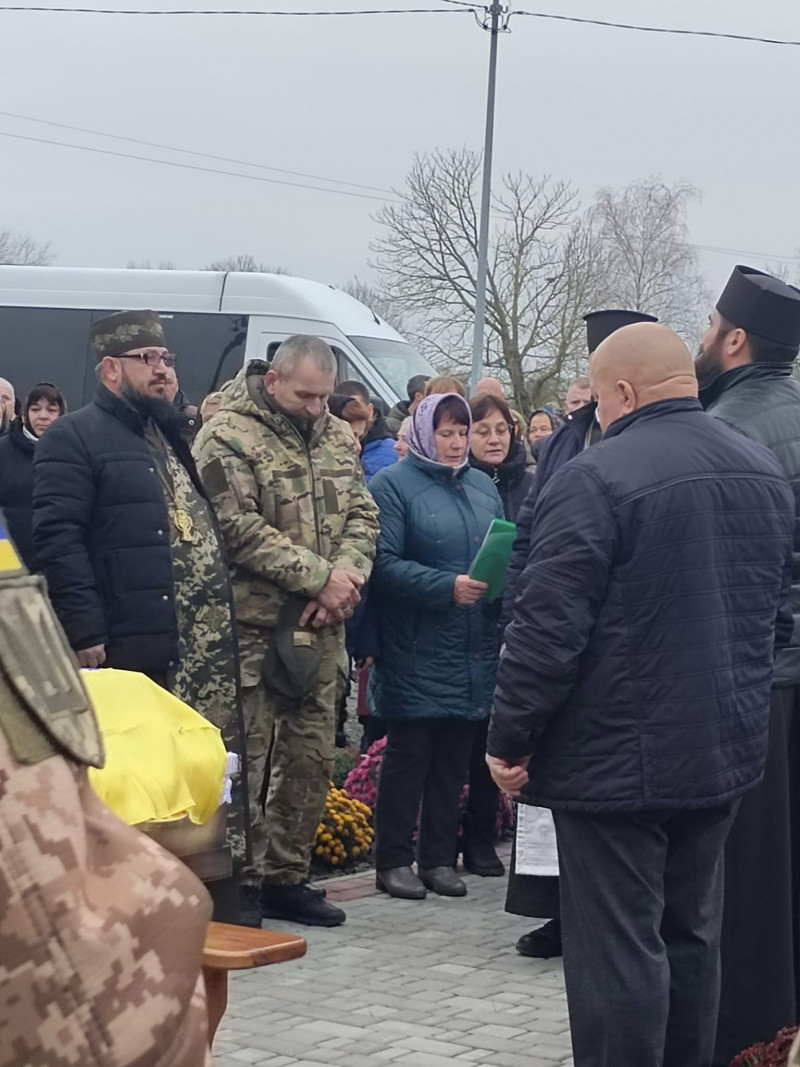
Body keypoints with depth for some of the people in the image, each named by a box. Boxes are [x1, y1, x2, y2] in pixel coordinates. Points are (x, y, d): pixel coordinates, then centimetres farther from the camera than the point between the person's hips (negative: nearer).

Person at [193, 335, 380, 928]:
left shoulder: (338, 438, 13)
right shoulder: (229, 437, -9)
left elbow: (362, 516, 13)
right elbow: (240, 530, -17)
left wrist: (346, 575, -8)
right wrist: (320, 576, -17)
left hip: (321, 629, 7)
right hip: (253, 628, -7)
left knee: (312, 758, 11)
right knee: (246, 756, -4)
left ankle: (285, 878, 22)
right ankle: (239, 884, 7)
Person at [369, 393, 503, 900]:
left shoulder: (482, 486, 14)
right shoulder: (394, 484, -5)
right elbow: (385, 563, -14)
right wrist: (447, 587, -23)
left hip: (475, 648, 6)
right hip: (417, 651, -6)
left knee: (454, 757, 11)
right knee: (408, 754, 1)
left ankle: (440, 858, 20)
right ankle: (394, 860, 10)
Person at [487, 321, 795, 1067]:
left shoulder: (595, 478, -16)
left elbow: (547, 630, -18)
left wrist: (509, 739, -8)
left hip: (616, 756, -7)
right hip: (724, 749, 8)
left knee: (618, 945, -1)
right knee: (689, 934, 17)